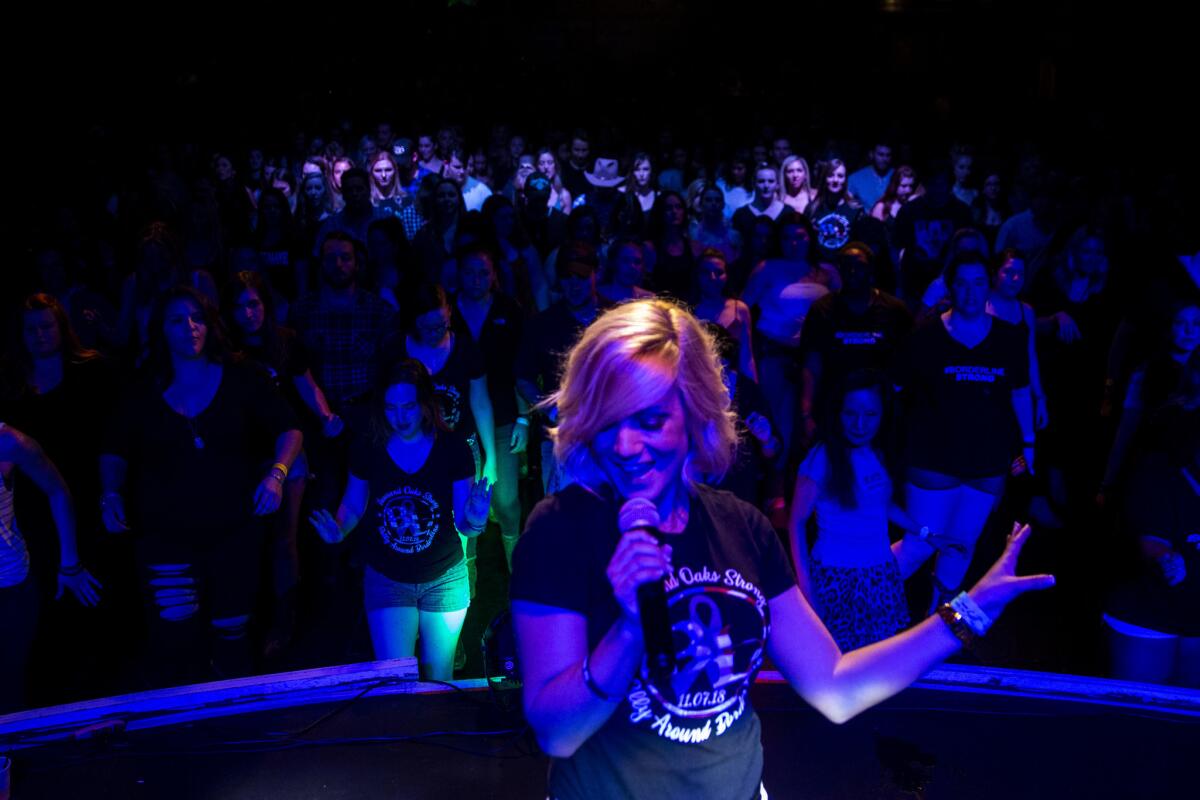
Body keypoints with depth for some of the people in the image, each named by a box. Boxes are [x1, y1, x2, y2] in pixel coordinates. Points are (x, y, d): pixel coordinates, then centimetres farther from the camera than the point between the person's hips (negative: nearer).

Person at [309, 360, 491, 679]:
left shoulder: (453, 448, -14)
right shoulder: (367, 448, -11)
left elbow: (463, 526, -11)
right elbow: (353, 504, 3)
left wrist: (475, 520, -35)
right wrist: (339, 529, -18)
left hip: (444, 581, 0)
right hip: (386, 581, 0)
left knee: (439, 676, 16)